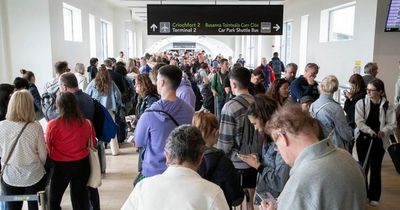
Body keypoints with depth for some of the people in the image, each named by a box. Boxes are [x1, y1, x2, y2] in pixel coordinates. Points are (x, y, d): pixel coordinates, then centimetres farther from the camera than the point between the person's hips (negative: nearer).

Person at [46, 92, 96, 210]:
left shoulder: (53, 124, -17)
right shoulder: (86, 123, -9)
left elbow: (48, 147, -4)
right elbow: (92, 143, 6)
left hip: (61, 166, -2)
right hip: (81, 165, 3)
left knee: (54, 200, 16)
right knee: (80, 198, 17)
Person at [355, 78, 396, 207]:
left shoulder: (387, 106, -4)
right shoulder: (361, 103, -5)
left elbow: (392, 124, -4)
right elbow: (359, 121, -11)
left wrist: (383, 131, -23)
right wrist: (369, 130, -27)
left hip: (379, 141, 0)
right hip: (363, 139, 0)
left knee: (376, 168, 10)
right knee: (363, 166, 11)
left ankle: (374, 196, 24)